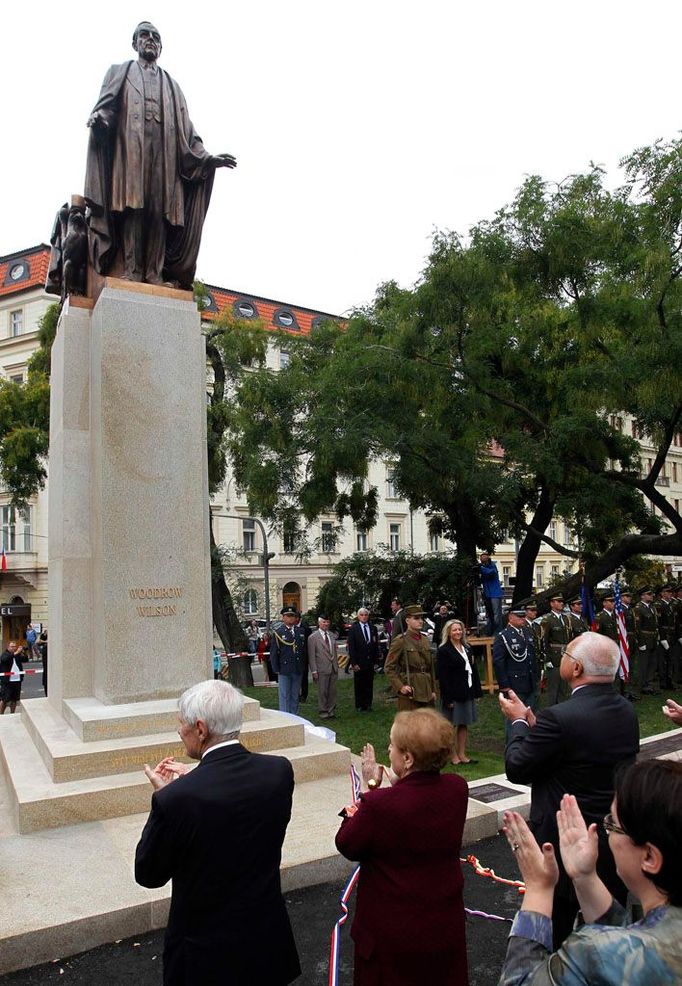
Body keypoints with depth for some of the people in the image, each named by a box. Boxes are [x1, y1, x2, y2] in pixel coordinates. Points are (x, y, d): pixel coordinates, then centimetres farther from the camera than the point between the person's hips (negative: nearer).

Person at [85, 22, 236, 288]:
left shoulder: (171, 85, 30)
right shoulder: (120, 72, 24)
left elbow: (185, 128, 21)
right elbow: (106, 103, 9)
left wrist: (205, 157, 5)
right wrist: (98, 117, -17)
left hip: (163, 151, 2)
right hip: (130, 147, -2)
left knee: (159, 209, -12)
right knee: (131, 204, -18)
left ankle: (155, 274, -17)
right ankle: (131, 271, -24)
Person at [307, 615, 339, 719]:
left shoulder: (332, 635, 11)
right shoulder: (313, 637, -6)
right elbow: (311, 656, -8)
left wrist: (336, 666, 12)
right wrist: (314, 671, -11)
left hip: (333, 668, 5)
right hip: (322, 669, -5)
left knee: (333, 691, 10)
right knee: (322, 692, 3)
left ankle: (331, 710, 22)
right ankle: (323, 712, 14)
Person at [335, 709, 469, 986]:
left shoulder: (380, 804, -32)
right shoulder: (457, 789, -15)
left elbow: (347, 846, -14)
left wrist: (369, 789, -10)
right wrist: (398, 784, -4)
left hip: (393, 934, -4)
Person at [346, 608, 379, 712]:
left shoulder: (373, 628, 8)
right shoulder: (353, 629, -3)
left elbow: (376, 645, 9)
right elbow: (351, 647, -6)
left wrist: (376, 659, 1)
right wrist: (354, 663, -12)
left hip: (370, 661, 3)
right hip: (359, 662, -3)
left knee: (369, 684, 6)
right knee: (359, 685, 5)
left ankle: (368, 704, 17)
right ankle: (359, 706, 15)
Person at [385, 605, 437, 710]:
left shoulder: (425, 639, 11)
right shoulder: (400, 641, -9)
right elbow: (389, 668, -9)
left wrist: (433, 690, 13)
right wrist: (400, 687, -18)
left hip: (427, 693, 6)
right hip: (409, 693, -6)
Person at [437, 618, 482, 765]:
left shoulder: (466, 648, 11)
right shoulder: (443, 651, -10)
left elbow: (473, 669, 14)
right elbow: (442, 676, -14)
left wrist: (477, 690, 8)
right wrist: (448, 698, -18)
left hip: (467, 692, 7)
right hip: (453, 693, -7)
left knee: (464, 724, 11)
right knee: (453, 725, 3)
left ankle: (462, 754, 20)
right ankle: (454, 756, 13)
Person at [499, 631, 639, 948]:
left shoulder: (559, 718, -29)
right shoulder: (627, 711, -4)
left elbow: (516, 769, -18)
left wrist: (519, 722, -3)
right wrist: (534, 726, 4)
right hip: (618, 839, 7)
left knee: (553, 935, 14)